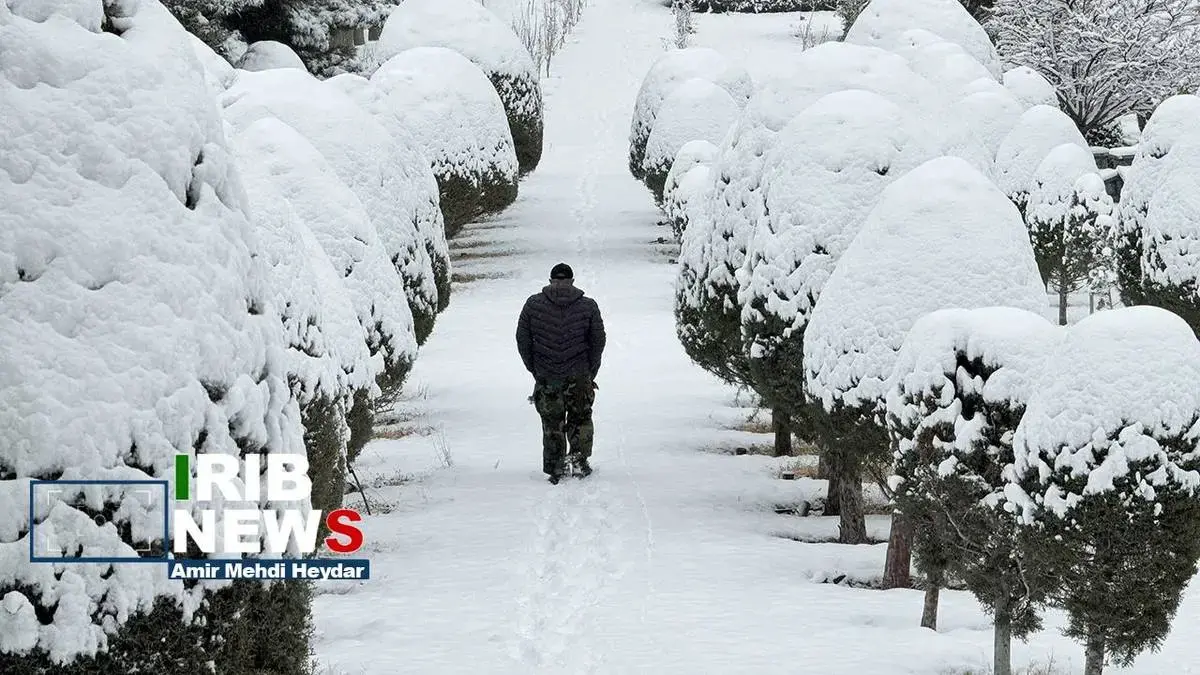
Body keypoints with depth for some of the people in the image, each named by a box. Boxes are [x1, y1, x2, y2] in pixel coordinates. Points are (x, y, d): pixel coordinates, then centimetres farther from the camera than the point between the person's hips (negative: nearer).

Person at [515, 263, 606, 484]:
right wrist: (590, 373, 12)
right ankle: (580, 461, 4)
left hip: (546, 377, 0)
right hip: (579, 377, 0)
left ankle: (556, 468, 9)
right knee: (580, 421, 14)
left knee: (552, 425, 10)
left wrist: (535, 370, 11)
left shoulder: (533, 304, 1)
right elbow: (598, 341, 2)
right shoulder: (588, 306, 0)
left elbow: (523, 340, 3)